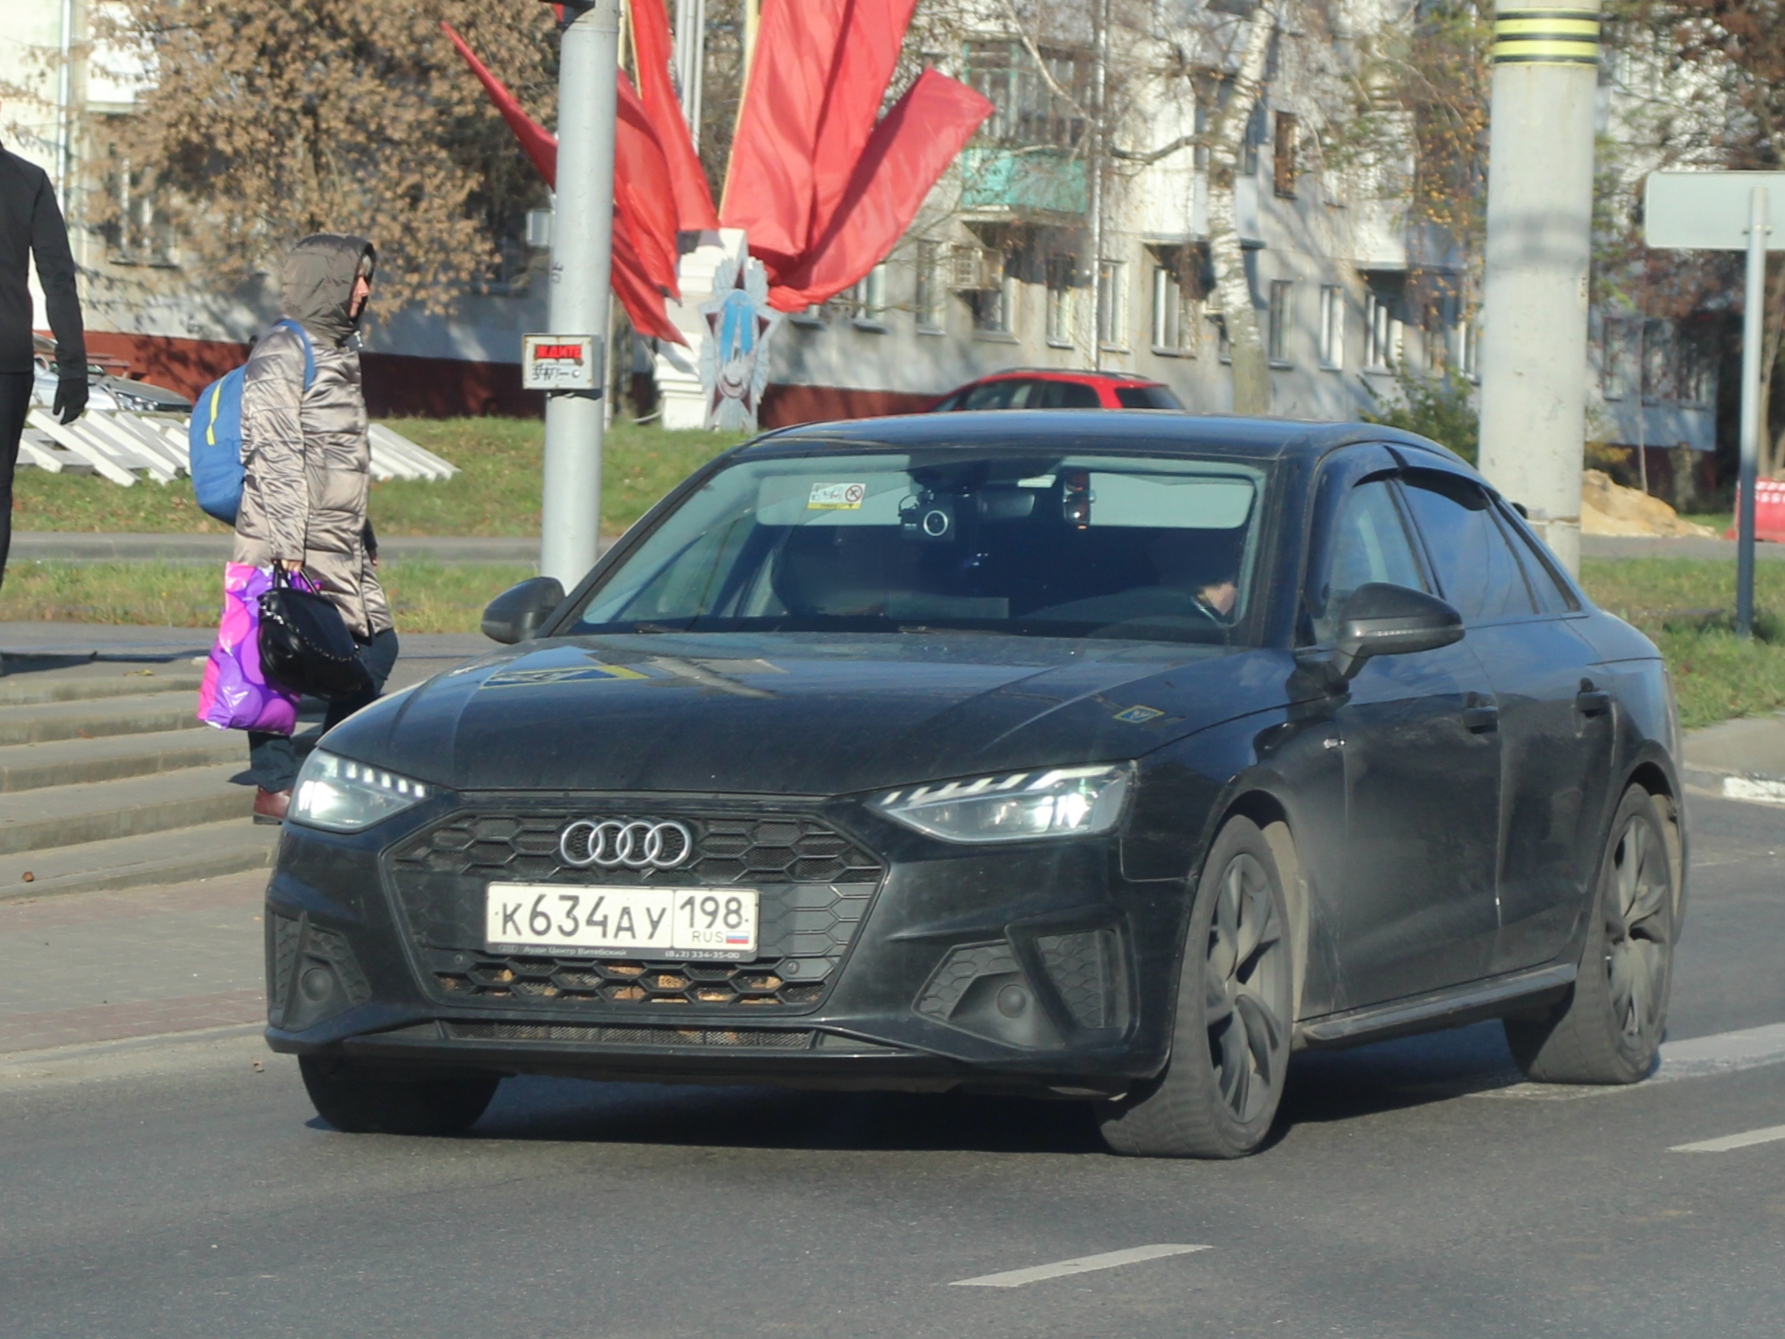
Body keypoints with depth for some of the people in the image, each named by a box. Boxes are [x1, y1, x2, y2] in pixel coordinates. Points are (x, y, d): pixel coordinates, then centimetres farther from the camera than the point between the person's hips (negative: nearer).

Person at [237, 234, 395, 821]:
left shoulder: (337, 351, 21)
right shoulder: (282, 353, -9)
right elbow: (276, 454, -16)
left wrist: (366, 539, 26)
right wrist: (288, 547, -21)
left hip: (342, 547, 10)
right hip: (291, 542, -10)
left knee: (376, 646, 8)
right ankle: (275, 787, -3)